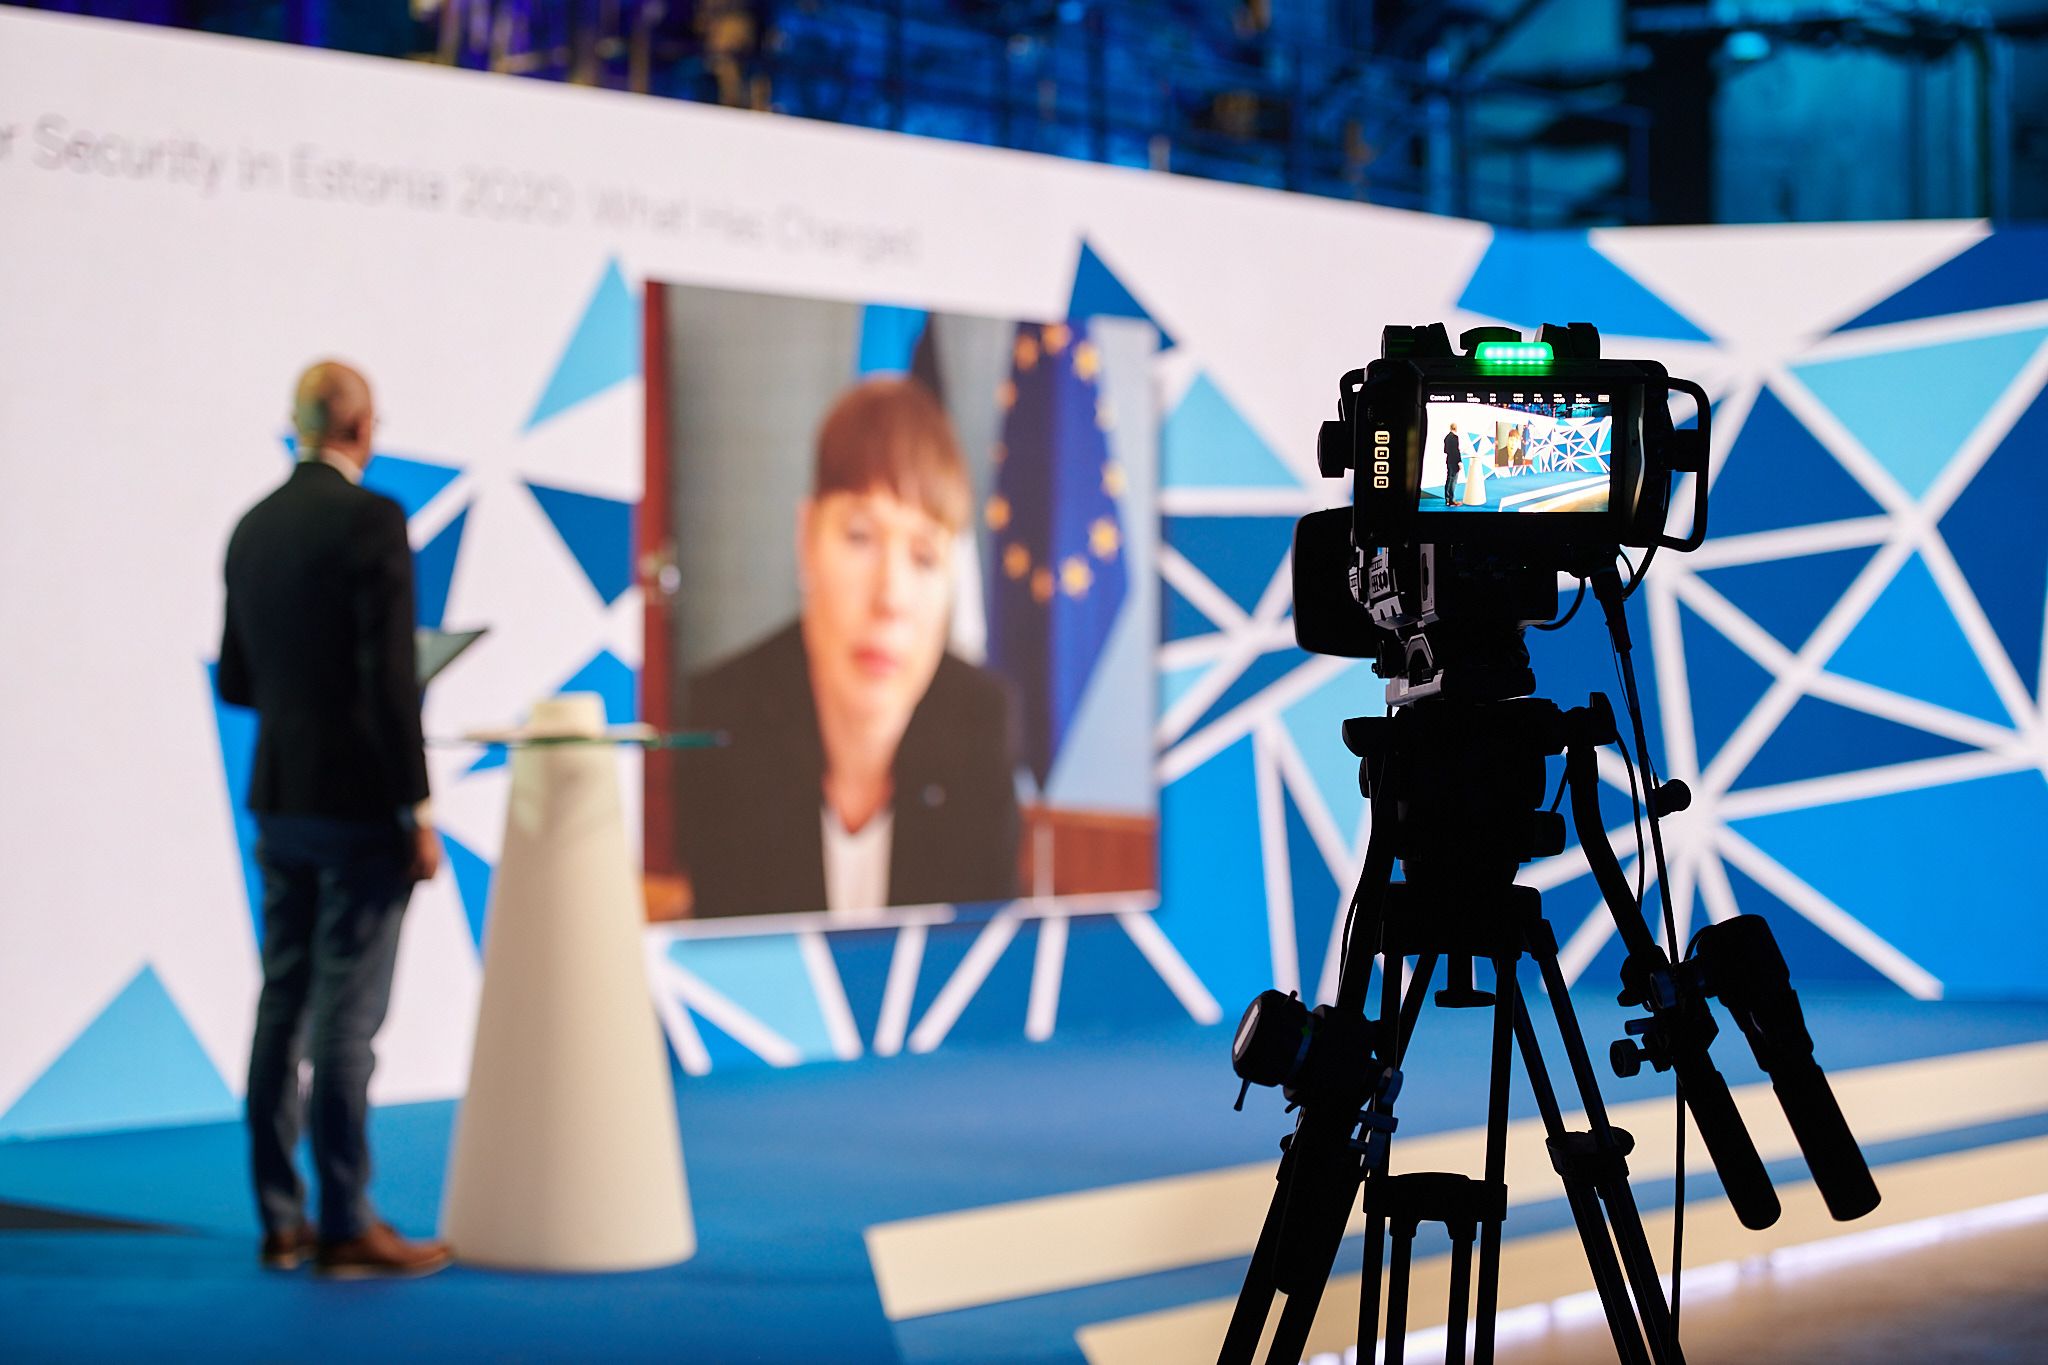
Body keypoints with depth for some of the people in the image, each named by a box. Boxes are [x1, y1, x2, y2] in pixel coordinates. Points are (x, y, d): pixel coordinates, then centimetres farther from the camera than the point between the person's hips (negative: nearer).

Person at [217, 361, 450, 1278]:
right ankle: (345, 1228, 0)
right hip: (358, 807, -7)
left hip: (279, 806, 7)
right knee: (347, 1014, -4)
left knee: (283, 1007, 10)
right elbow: (390, 677, -18)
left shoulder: (253, 528, 10)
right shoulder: (370, 520, -13)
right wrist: (417, 814, -14)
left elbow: (235, 681, 15)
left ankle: (280, 1220, 15)